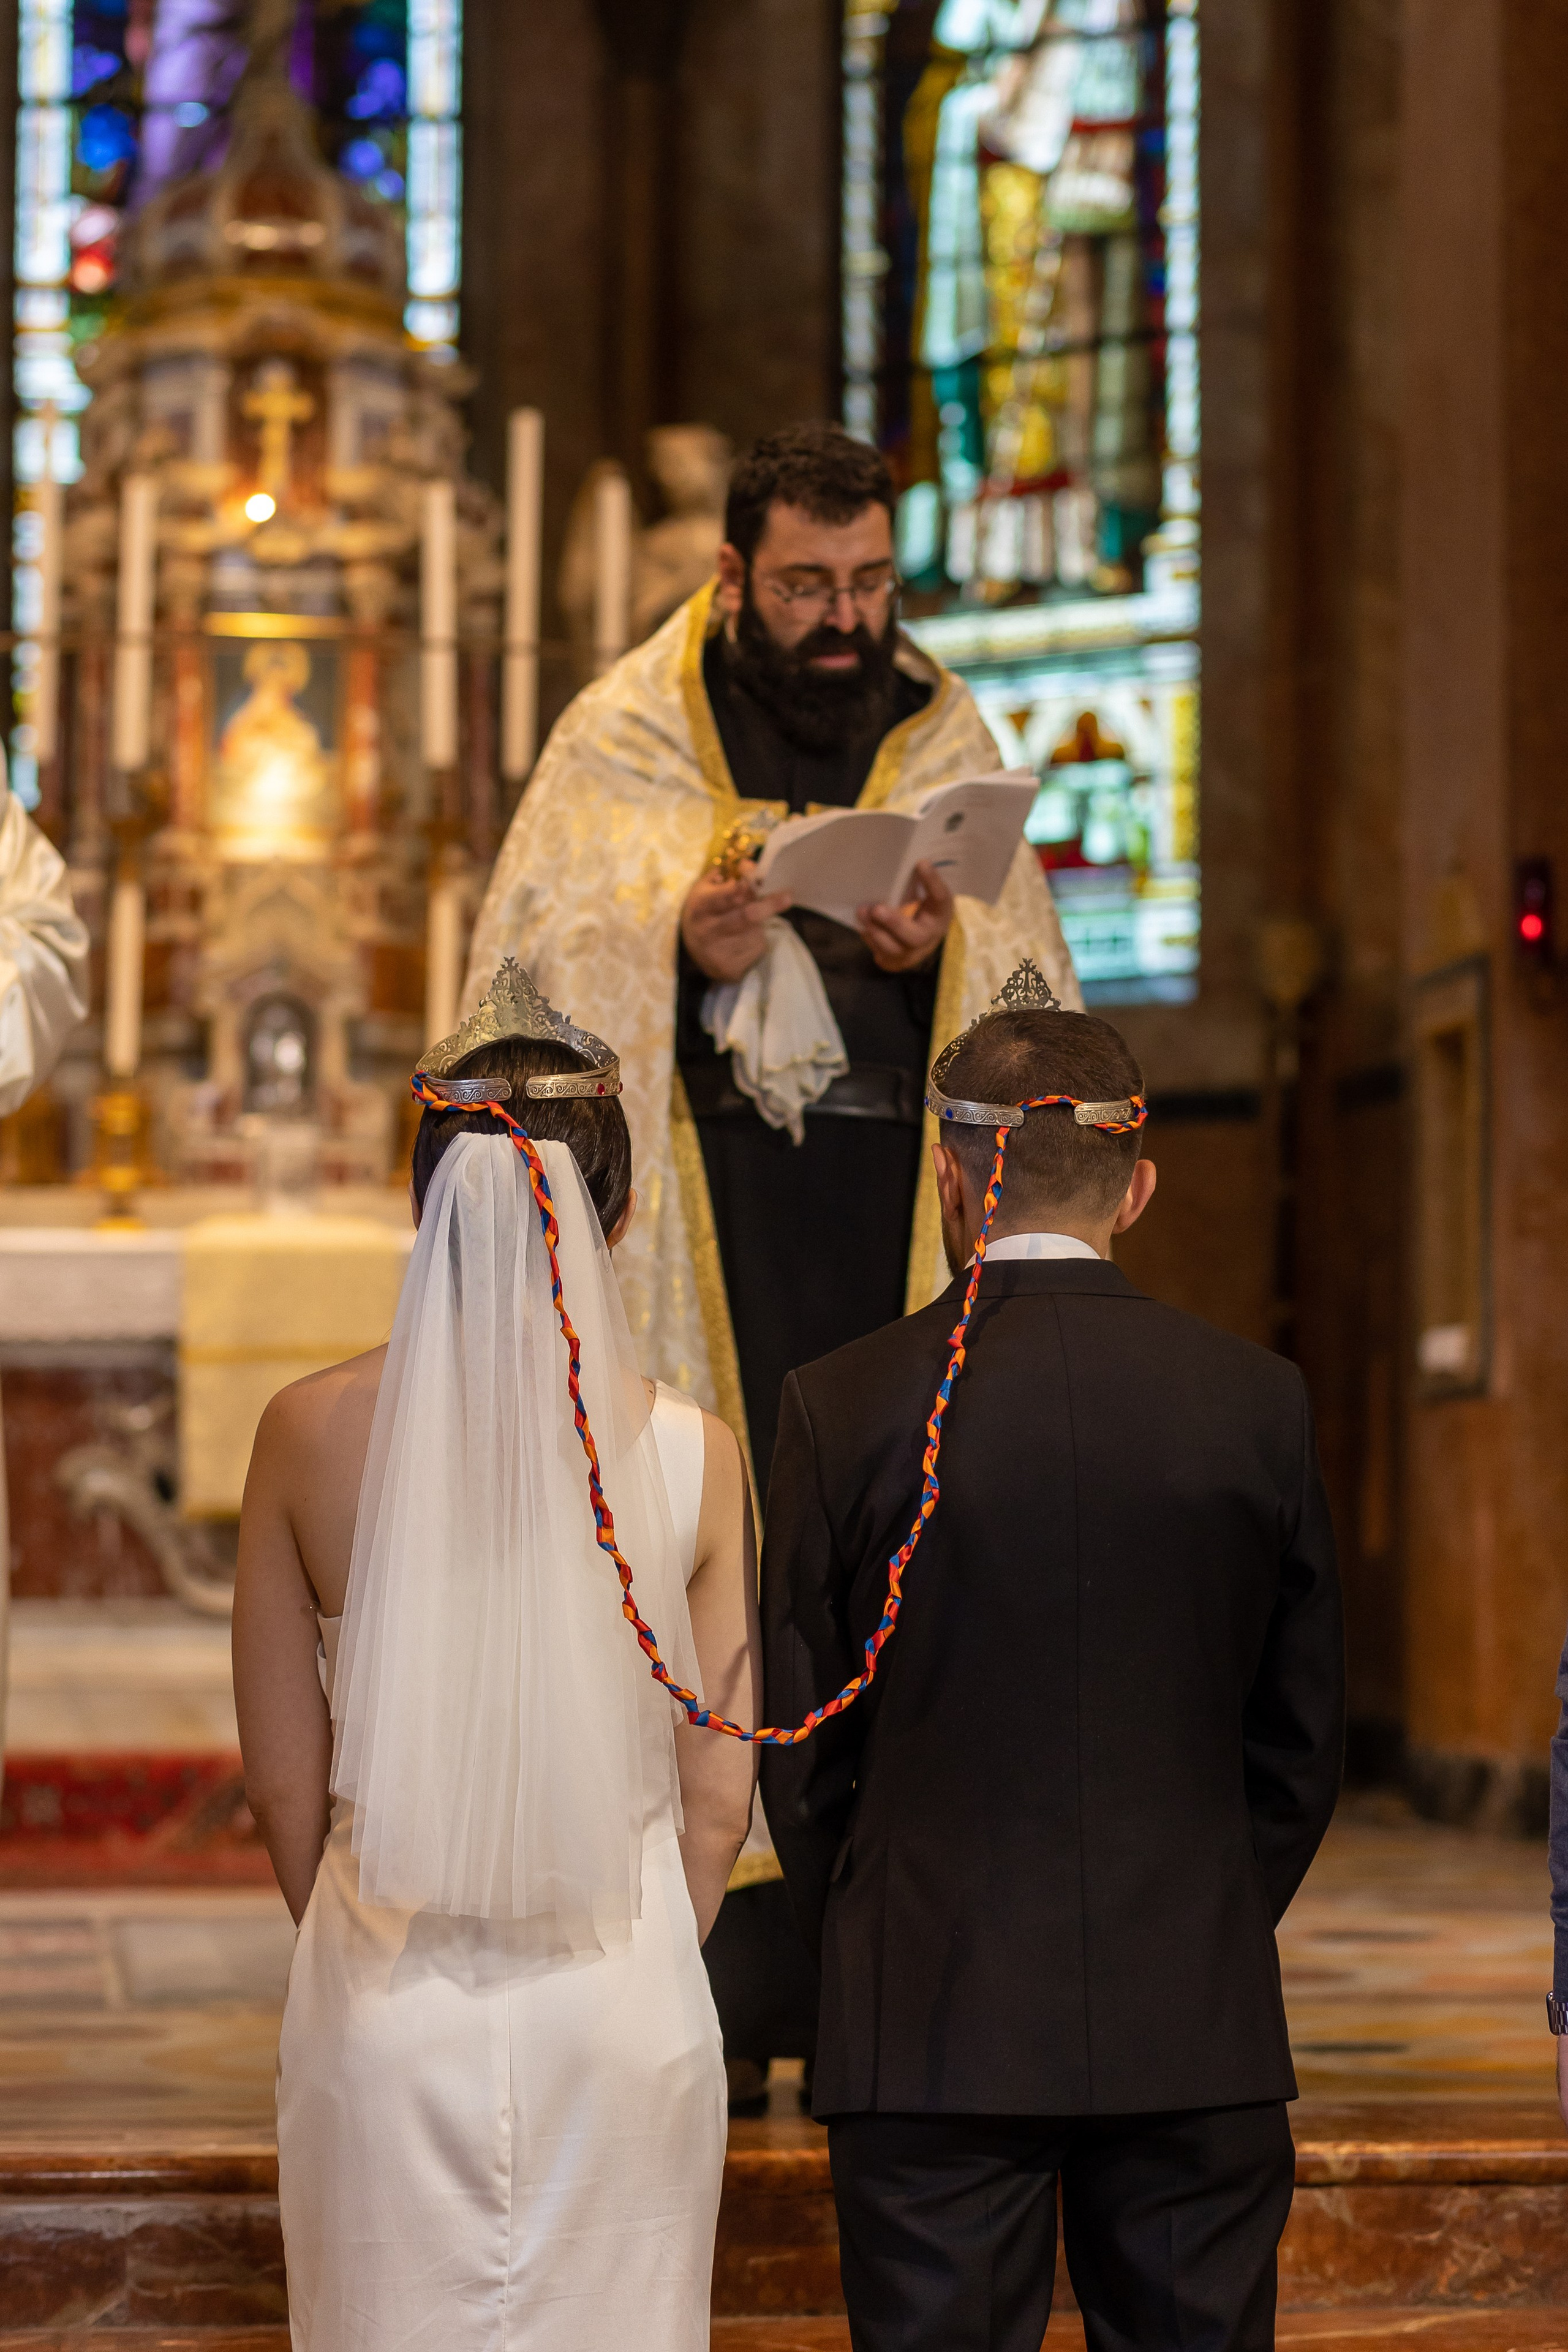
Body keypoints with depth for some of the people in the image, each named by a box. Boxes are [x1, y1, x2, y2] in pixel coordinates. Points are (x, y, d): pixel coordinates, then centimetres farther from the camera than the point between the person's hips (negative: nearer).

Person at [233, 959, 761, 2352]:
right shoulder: (694, 1455, -9)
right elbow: (717, 1797, -3)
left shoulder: (311, 1432, -8)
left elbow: (284, 1780, -1)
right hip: (622, 2014, 0)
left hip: (385, 2013, 0)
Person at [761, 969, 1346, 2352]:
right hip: (1199, 2030, 2)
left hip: (933, 2032, -1)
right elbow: (1304, 1738, 6)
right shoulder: (1257, 1402, -1)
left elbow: (802, 1755, 1)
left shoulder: (845, 1407, -6)